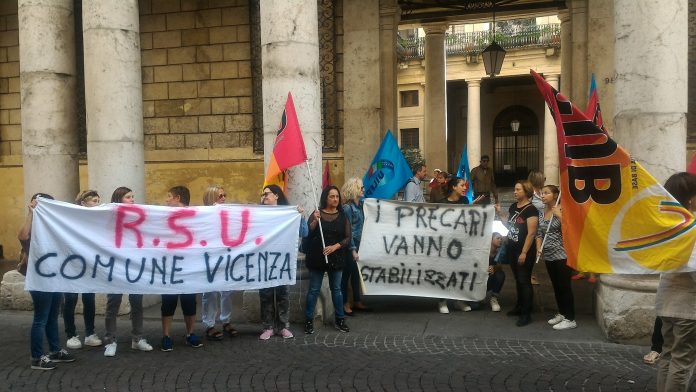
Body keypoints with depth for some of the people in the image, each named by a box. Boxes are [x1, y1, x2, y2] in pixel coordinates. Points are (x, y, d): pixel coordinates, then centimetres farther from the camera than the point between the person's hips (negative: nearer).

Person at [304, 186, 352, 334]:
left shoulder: (343, 216, 4)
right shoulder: (316, 214, 1)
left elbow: (348, 238, -1)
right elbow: (307, 234, -6)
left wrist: (335, 246, -15)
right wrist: (315, 221, -20)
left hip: (336, 258, 2)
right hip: (317, 257, -2)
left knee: (336, 289, 11)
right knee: (313, 290, 4)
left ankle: (340, 320, 19)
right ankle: (309, 321, 11)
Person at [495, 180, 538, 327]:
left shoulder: (531, 210, -15)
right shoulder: (513, 207, 9)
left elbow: (531, 233, -18)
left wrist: (524, 253, -20)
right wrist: (500, 213, 3)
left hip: (525, 251, -7)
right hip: (512, 249, 7)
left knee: (525, 281, -2)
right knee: (517, 279, 17)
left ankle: (526, 314, 5)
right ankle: (520, 306, 31)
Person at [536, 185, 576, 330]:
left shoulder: (561, 210, -10)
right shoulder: (541, 212, 9)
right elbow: (539, 233, 13)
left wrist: (559, 215, -21)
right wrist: (538, 248, 0)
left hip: (561, 255, -7)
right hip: (548, 256, 7)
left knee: (564, 287, -3)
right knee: (556, 286, 15)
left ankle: (570, 319, 4)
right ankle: (562, 313, 28)